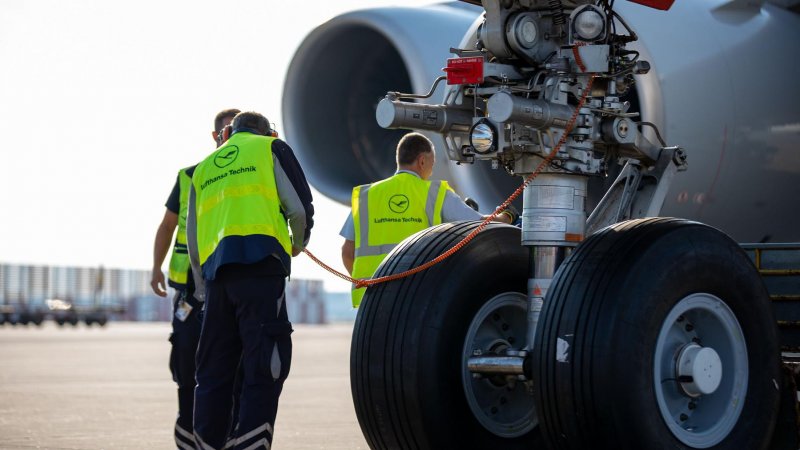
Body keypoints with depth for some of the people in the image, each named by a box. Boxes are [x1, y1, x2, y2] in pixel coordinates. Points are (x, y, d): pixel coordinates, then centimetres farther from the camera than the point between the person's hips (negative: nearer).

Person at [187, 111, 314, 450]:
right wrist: (299, 243, 22)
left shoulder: (203, 169, 27)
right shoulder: (271, 149, 13)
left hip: (214, 270, 5)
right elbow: (298, 208, 2)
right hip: (259, 262, -5)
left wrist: (203, 288, 32)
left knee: (212, 371, 11)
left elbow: (193, 240, 24)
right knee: (264, 368, -7)